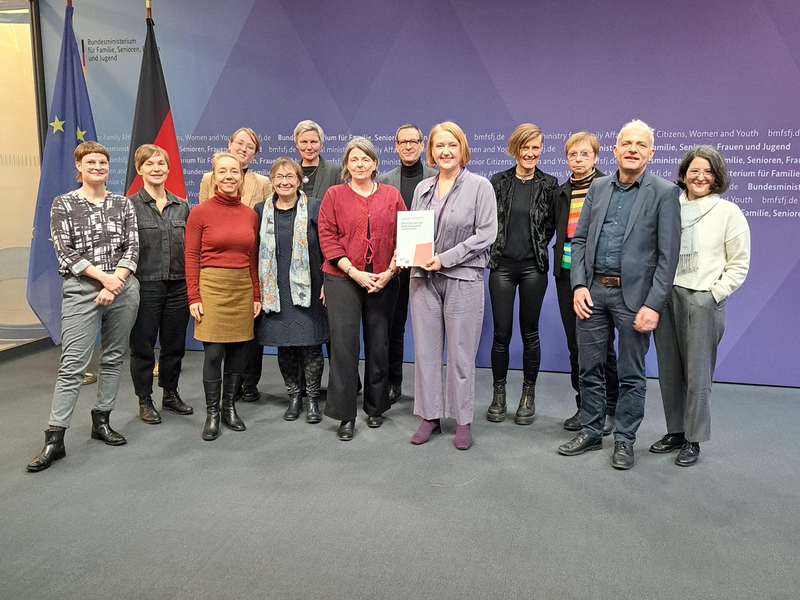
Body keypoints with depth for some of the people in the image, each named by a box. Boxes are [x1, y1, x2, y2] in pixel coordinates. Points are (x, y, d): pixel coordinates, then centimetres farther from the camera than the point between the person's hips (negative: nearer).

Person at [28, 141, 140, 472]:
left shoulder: (123, 204, 8)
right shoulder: (63, 204, 2)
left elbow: (132, 248, 2)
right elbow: (65, 252, -5)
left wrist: (115, 283, -11)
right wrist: (104, 277, -13)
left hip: (123, 289, 3)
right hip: (81, 291, -3)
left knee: (113, 358, 10)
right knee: (72, 365, -5)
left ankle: (101, 420, 24)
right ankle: (54, 438, 1)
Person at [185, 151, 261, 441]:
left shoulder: (250, 214, 8)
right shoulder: (200, 212, -3)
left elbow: (252, 257, 12)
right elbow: (191, 257, -3)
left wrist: (256, 295, 10)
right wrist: (193, 298, -9)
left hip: (243, 287, 4)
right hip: (212, 285, -4)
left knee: (237, 351, 8)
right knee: (213, 353, -3)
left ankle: (230, 407, 23)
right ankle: (212, 414, 12)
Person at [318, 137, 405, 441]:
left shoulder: (391, 195, 9)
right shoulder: (334, 195, 5)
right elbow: (327, 238, -2)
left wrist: (390, 271, -8)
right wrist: (354, 272, -12)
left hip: (383, 282, 2)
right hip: (342, 280, -2)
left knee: (379, 344, 9)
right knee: (344, 345, -5)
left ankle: (376, 407, 26)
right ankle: (345, 415, 6)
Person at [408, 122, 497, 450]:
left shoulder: (479, 186, -1)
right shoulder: (422, 188, 12)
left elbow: (486, 234, -9)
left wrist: (445, 259, -15)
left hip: (463, 278, -4)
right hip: (424, 278, 4)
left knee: (461, 351, 2)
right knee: (425, 349, 7)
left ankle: (462, 420, 16)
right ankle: (429, 416, 20)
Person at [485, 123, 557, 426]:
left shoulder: (549, 184, 2)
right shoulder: (498, 181, 3)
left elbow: (552, 224, 8)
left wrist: (537, 245, 2)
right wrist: (495, 247, 1)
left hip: (534, 266, 0)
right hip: (502, 265, 0)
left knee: (530, 332, 7)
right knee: (501, 332, 4)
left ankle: (528, 395, 20)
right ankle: (498, 393, 18)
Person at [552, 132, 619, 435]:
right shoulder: (561, 193, 13)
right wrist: (560, 258, 8)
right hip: (567, 274, 5)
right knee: (576, 345, 10)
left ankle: (609, 409, 14)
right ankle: (583, 406, 21)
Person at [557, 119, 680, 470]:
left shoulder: (664, 193, -3)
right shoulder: (598, 188, 9)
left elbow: (668, 254, -8)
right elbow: (579, 239, 9)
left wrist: (653, 305, -14)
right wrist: (579, 285, -3)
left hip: (633, 295, -4)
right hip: (593, 291, 4)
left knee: (631, 374, 7)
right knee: (589, 367, 11)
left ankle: (624, 439, 22)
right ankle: (590, 432, 27)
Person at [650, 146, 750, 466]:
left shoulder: (729, 212, 0)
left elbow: (739, 265, 0)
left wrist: (714, 295, -9)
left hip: (702, 301, -4)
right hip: (666, 297, 4)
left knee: (697, 375, 1)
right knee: (668, 371, 11)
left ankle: (693, 440, 15)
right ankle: (675, 432, 25)